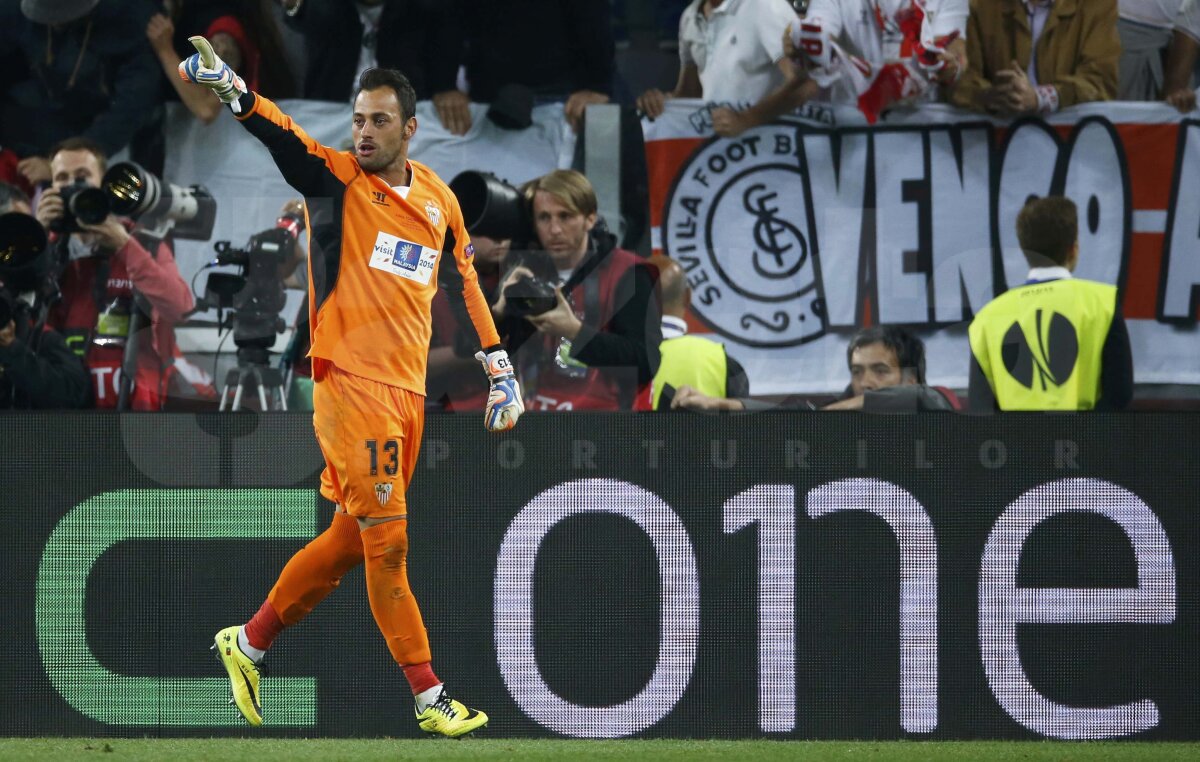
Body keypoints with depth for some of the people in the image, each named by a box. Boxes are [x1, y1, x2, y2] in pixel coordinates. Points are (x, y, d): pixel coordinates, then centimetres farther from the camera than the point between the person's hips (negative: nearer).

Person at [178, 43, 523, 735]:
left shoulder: (440, 200, 12)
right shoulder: (335, 179, -3)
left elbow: (464, 284, 22)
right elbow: (278, 133, -19)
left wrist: (499, 367, 20)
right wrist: (230, 86, -37)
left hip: (409, 392, 6)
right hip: (351, 385, -6)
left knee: (354, 537, 11)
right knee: (386, 540, -8)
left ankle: (250, 642, 27)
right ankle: (429, 696, -5)